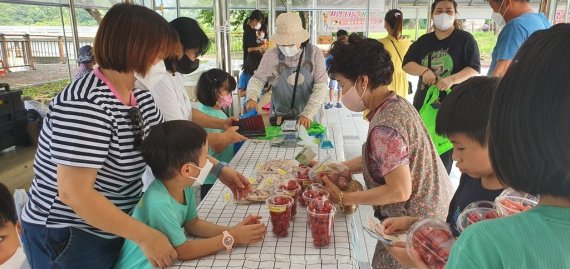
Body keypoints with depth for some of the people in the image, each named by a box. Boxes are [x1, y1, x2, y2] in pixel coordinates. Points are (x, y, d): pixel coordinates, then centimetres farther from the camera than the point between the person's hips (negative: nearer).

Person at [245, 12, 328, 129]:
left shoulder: (314, 53, -7)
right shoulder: (271, 55, -7)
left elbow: (321, 86, -9)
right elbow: (257, 79, 3)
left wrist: (308, 114, -20)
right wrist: (252, 98, -17)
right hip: (280, 118, 0)